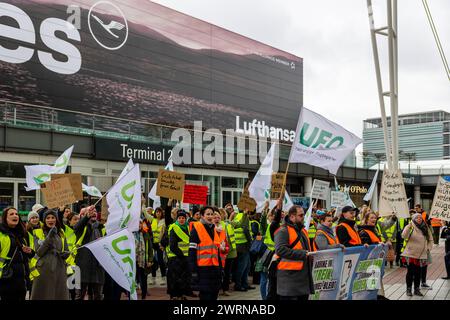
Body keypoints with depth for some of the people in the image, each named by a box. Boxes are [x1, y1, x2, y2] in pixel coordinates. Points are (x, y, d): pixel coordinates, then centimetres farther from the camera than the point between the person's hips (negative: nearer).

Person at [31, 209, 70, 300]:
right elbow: (39, 252, -9)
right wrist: (49, 237, -16)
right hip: (44, 269, -3)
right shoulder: (38, 233, 2)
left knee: (60, 295, 3)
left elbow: (67, 251, 15)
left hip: (60, 269, 3)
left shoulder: (61, 233, 12)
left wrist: (63, 254, -9)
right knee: (43, 295, 0)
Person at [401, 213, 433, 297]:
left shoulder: (426, 229, 8)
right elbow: (404, 236, -24)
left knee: (418, 273, 9)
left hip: (421, 255, 4)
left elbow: (430, 240, 18)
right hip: (410, 254, -4)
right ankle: (409, 289, 12)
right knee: (410, 272, 1)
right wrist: (408, 227, -35)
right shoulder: (411, 227, -7)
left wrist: (428, 248, 4)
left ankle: (417, 289, 21)